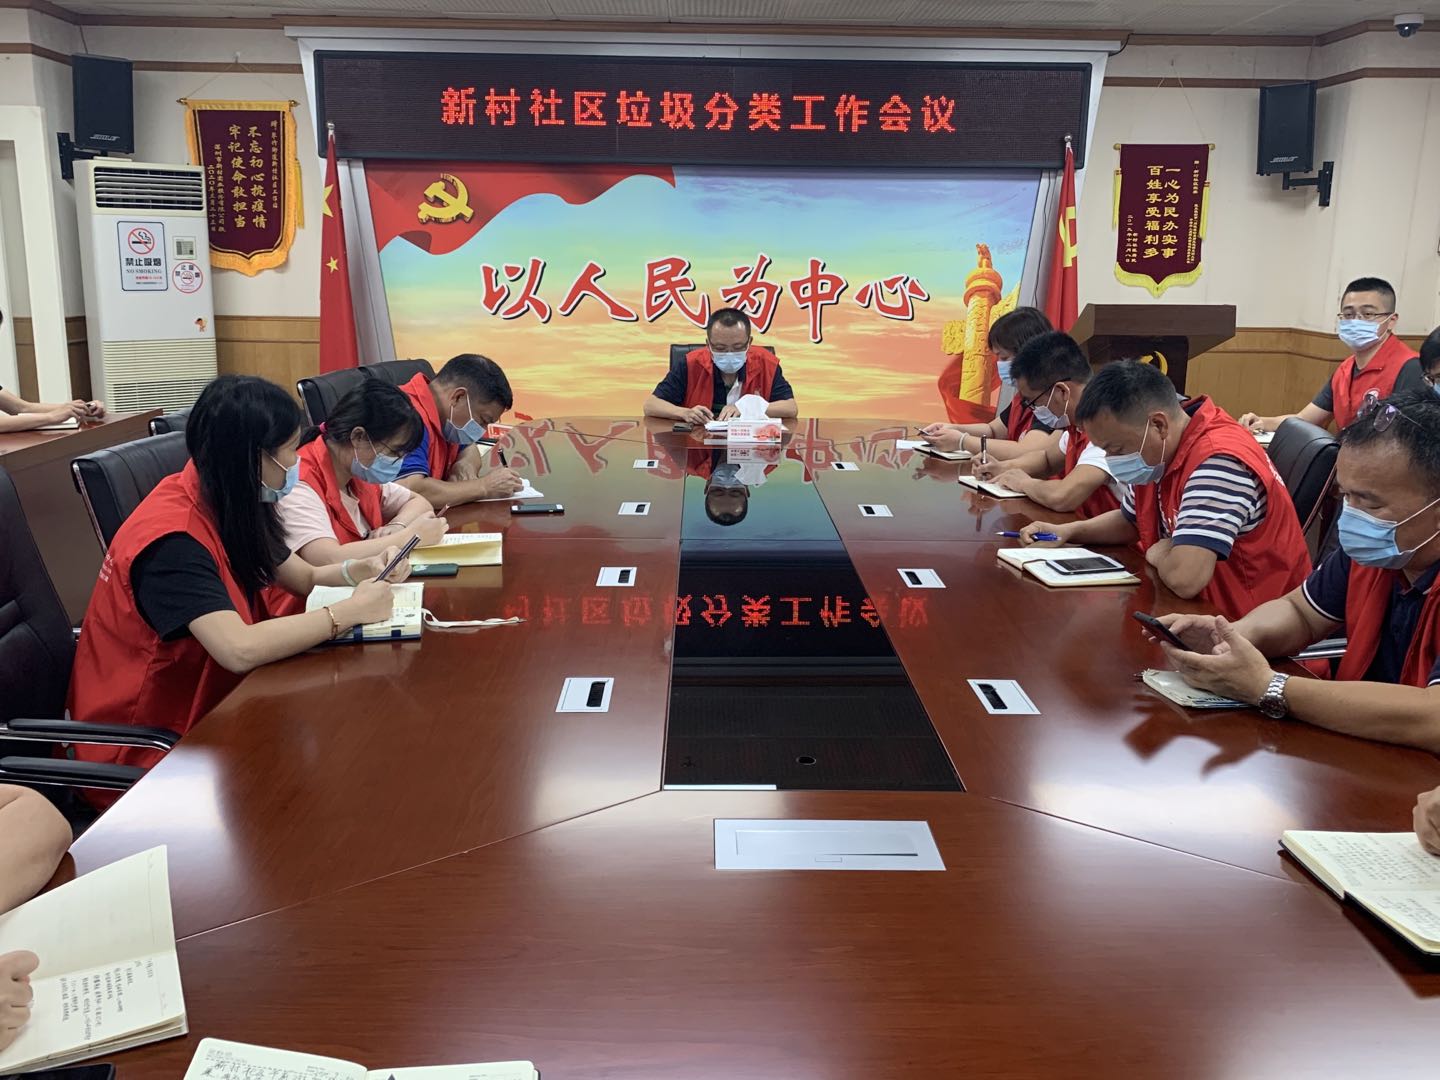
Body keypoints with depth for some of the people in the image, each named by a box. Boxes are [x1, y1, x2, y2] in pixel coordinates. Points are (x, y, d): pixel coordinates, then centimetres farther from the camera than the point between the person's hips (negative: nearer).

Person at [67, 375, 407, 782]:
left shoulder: (228, 506, 2)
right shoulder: (173, 539, -26)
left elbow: (305, 578, 12)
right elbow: (239, 650, -37)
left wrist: (360, 571, -9)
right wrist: (351, 611, -27)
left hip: (201, 709, 8)